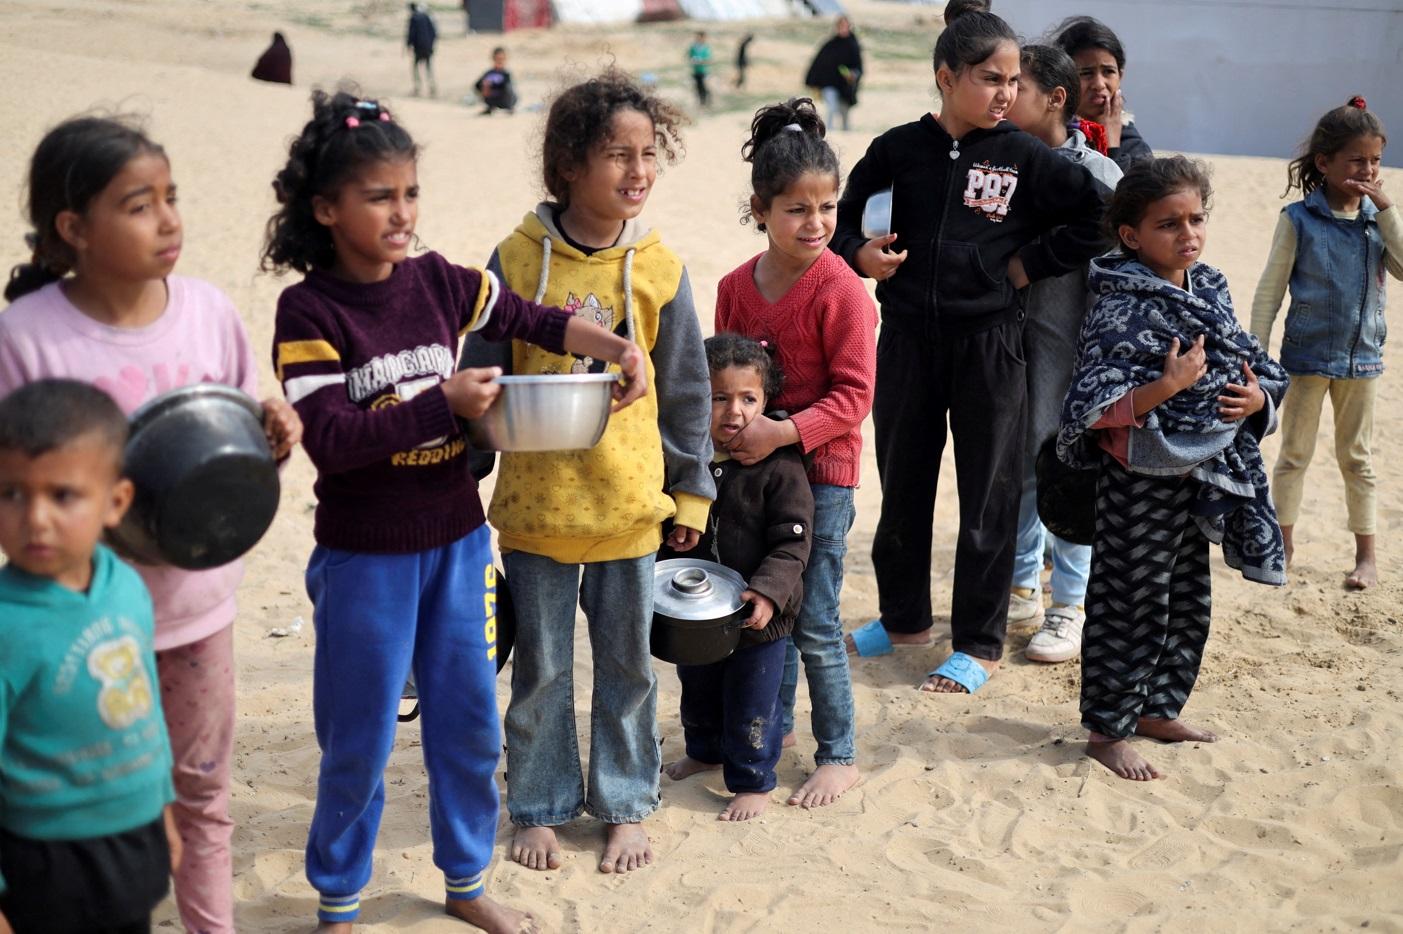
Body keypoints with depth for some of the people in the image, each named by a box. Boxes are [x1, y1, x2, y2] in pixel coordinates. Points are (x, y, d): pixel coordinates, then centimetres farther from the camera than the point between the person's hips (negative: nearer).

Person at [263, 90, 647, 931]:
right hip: (364, 557, -4)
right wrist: (444, 401, -25)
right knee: (361, 742, 8)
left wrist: (614, 348, -4)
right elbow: (331, 438, -22)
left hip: (457, 543, 5)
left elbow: (535, 321, 12)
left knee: (470, 725, 14)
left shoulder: (437, 282, 0)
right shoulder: (309, 311, -13)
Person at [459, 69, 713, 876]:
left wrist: (692, 491, 6)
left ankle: (626, 806, 30)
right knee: (542, 668, 12)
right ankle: (541, 807, 30)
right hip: (535, 501, 0)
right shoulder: (519, 258, -7)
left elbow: (687, 390, 3)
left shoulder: (659, 267, -4)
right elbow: (482, 371, 2)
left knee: (627, 663, 13)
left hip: (628, 500, 1)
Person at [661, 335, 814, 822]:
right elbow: (665, 533, 9)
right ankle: (706, 750, 50)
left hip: (757, 616, -5)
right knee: (698, 690, 25)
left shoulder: (778, 466, -16)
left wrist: (767, 592, -30)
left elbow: (792, 543, -18)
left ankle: (753, 781, 25)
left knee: (751, 704, 6)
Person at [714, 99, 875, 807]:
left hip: (820, 469, -6)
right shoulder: (736, 287, 2)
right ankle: (772, 723, 35)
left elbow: (854, 395, -16)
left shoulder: (841, 291, -15)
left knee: (813, 621, -1)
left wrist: (784, 432, -23)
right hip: (753, 466, 6)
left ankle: (839, 755, 14)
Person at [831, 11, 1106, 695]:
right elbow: (844, 217, 12)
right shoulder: (897, 150, 0)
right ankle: (905, 618, 33)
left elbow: (1100, 214, -4)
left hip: (990, 343, -2)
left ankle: (979, 644, 17)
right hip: (907, 341, 2)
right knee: (902, 485, 15)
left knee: (988, 497, 4)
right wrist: (859, 253, -8)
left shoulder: (1023, 157, -4)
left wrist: (1030, 265, -6)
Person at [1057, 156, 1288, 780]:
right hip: (1140, 478, -8)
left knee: (1188, 602, 18)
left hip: (1201, 476, 8)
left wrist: (1258, 398, -6)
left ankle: (1159, 710, 35)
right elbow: (1097, 409, -23)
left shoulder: (1211, 293, 7)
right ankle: (1106, 730, 15)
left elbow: (1256, 369, 16)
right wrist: (1169, 386, -29)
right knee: (1130, 605, 2)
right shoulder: (1121, 309, -17)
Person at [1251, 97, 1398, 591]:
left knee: (1357, 457, 13)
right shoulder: (1299, 219, -10)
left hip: (1361, 356, 3)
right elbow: (1270, 290, -7)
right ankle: (1282, 545, 20)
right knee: (1294, 454, 8)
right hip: (1307, 353, -3)